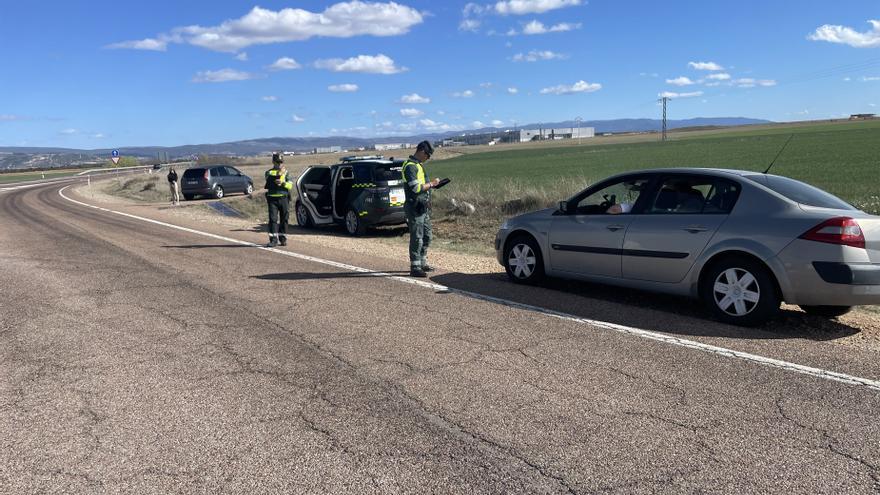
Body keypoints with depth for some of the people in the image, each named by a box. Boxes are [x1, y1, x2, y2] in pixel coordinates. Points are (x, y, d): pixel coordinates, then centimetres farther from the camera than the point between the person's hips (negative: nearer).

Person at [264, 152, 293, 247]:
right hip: (273, 198, -2)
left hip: (284, 198, 2)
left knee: (284, 219, 4)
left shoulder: (286, 172, 12)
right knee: (273, 219, -9)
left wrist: (282, 183, -17)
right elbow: (270, 178, -16)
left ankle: (283, 239, 13)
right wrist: (279, 173, -27)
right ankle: (273, 239, -10)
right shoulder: (269, 172, 8)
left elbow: (290, 185, 0)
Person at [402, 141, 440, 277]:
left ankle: (422, 262, 26)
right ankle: (415, 268, -1)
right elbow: (416, 188, -23)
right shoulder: (410, 166, -15)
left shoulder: (417, 165, 17)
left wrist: (431, 184, 12)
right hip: (415, 207, -10)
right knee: (417, 238, -6)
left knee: (427, 235, 16)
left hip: (423, 208, 10)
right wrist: (431, 184, -13)